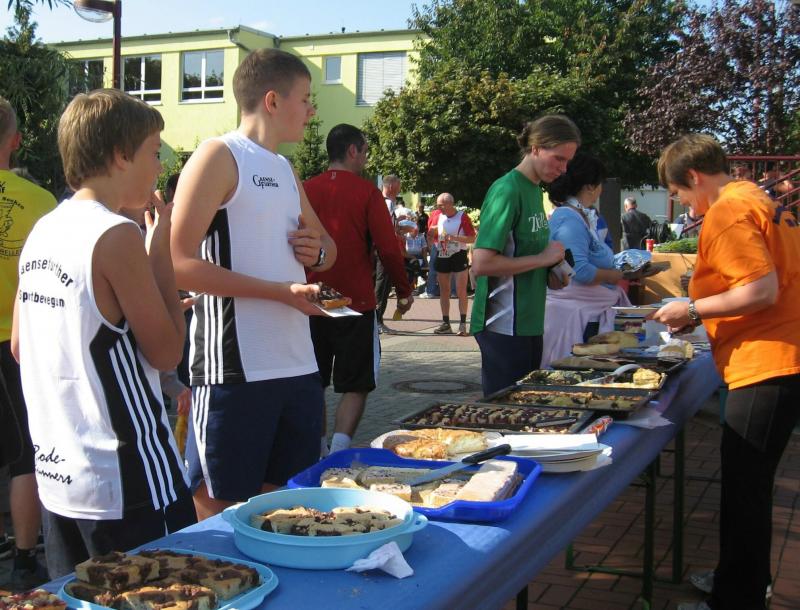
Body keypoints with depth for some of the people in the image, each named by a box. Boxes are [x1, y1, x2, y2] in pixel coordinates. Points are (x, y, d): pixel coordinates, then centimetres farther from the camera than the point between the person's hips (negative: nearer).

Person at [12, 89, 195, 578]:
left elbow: (20, 347, 15)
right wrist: (160, 250, -6)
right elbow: (167, 352, -12)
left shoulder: (42, 232, 7)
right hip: (127, 487, -8)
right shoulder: (117, 235, -17)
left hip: (57, 478, 8)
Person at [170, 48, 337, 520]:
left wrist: (318, 251, 5)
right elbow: (180, 263, -16)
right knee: (220, 513, 2)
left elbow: (328, 245, 30)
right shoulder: (219, 156, -6)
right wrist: (280, 290, -20)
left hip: (299, 366, 8)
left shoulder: (286, 170, 18)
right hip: (235, 371, -8)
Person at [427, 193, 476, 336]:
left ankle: (463, 324, -2)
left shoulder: (462, 217, -8)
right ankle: (446, 324, 15)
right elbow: (430, 239, 13)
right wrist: (432, 232, -9)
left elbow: (472, 238, -10)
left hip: (458, 256, -5)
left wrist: (456, 238, -21)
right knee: (444, 290, 8)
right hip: (442, 256, 5)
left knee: (461, 291, -6)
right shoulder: (436, 216, 4)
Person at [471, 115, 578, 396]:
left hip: (529, 322, 9)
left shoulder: (534, 188, 11)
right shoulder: (507, 190, -16)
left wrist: (550, 273, 4)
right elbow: (481, 263, -24)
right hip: (504, 327, -9)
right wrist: (543, 258, -17)